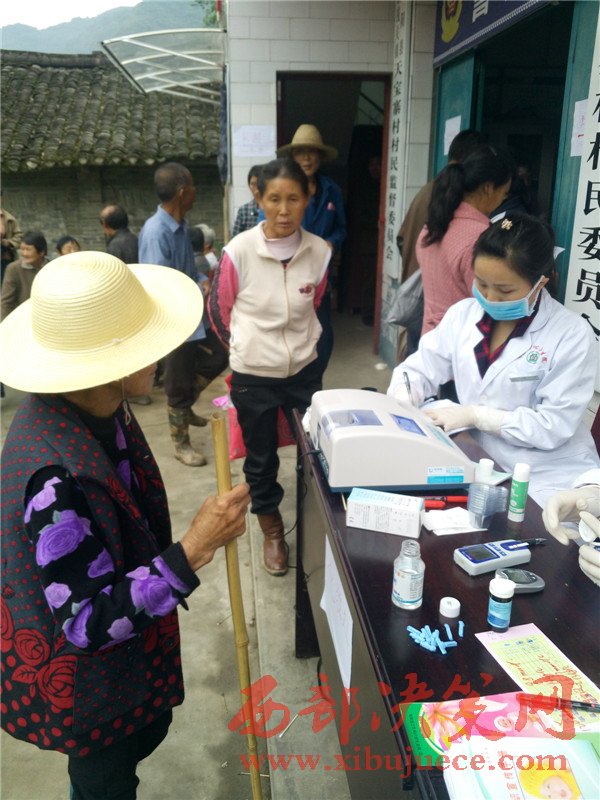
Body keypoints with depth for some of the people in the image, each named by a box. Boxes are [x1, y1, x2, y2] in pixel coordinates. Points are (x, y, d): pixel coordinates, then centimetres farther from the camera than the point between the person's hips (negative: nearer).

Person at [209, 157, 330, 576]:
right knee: (261, 458, 14)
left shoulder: (319, 251, -9)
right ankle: (273, 530, 38)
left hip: (304, 370, 2)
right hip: (253, 375, -2)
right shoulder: (239, 251, -17)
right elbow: (219, 309, -2)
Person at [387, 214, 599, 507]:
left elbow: (555, 425, -16)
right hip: (481, 462, 5)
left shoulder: (572, 335, -11)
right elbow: (419, 369, 8)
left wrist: (475, 415, -18)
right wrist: (403, 401, -14)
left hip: (550, 477, -4)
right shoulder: (462, 314, 1)